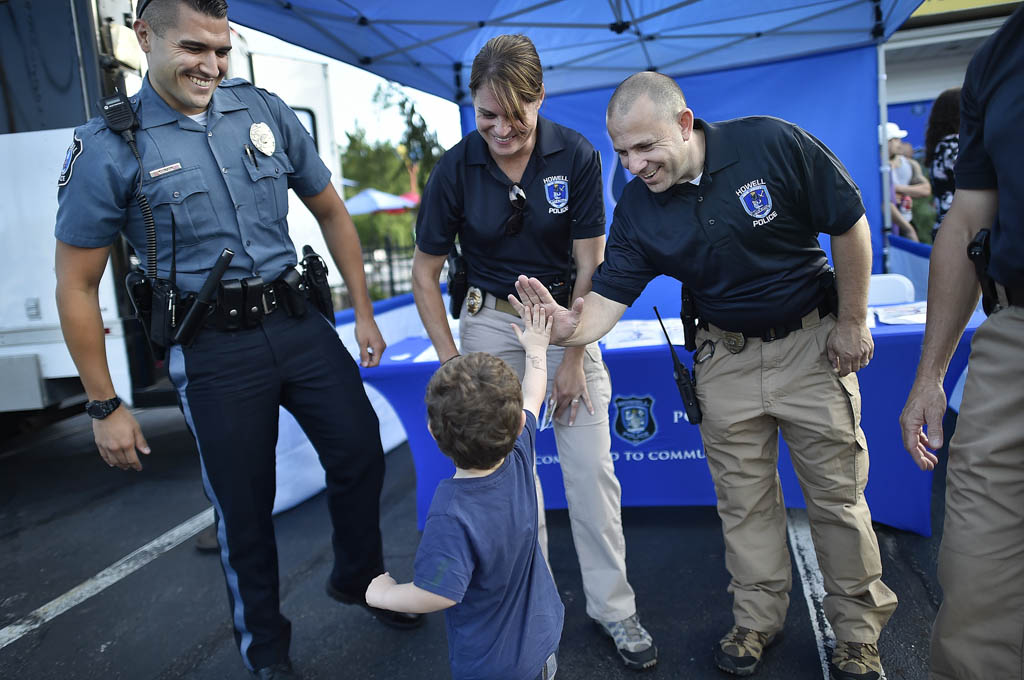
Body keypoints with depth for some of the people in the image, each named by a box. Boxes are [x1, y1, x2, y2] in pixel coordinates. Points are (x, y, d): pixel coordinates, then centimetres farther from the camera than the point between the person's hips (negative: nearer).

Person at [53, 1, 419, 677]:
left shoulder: (265, 111, 2)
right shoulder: (110, 146, -8)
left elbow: (331, 212, 12)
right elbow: (76, 286, -4)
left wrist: (364, 312, 10)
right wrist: (105, 406, -3)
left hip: (300, 321, 4)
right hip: (214, 349, -3)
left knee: (361, 454, 11)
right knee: (245, 504, 8)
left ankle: (360, 577, 42)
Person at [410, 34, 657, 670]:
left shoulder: (577, 156, -11)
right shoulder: (455, 169, -10)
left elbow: (590, 265, -6)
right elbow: (425, 272, -2)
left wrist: (572, 357, -7)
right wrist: (452, 361, -7)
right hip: (491, 320, 0)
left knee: (593, 465, -2)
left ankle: (613, 606, 17)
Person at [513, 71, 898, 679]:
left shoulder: (775, 145, -18)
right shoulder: (636, 208, -9)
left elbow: (850, 225, -9)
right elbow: (611, 294, -13)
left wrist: (852, 322, -5)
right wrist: (570, 326, -36)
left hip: (811, 343, -2)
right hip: (726, 358, 3)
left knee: (838, 493, 7)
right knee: (743, 500, 10)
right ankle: (758, 621, 31)